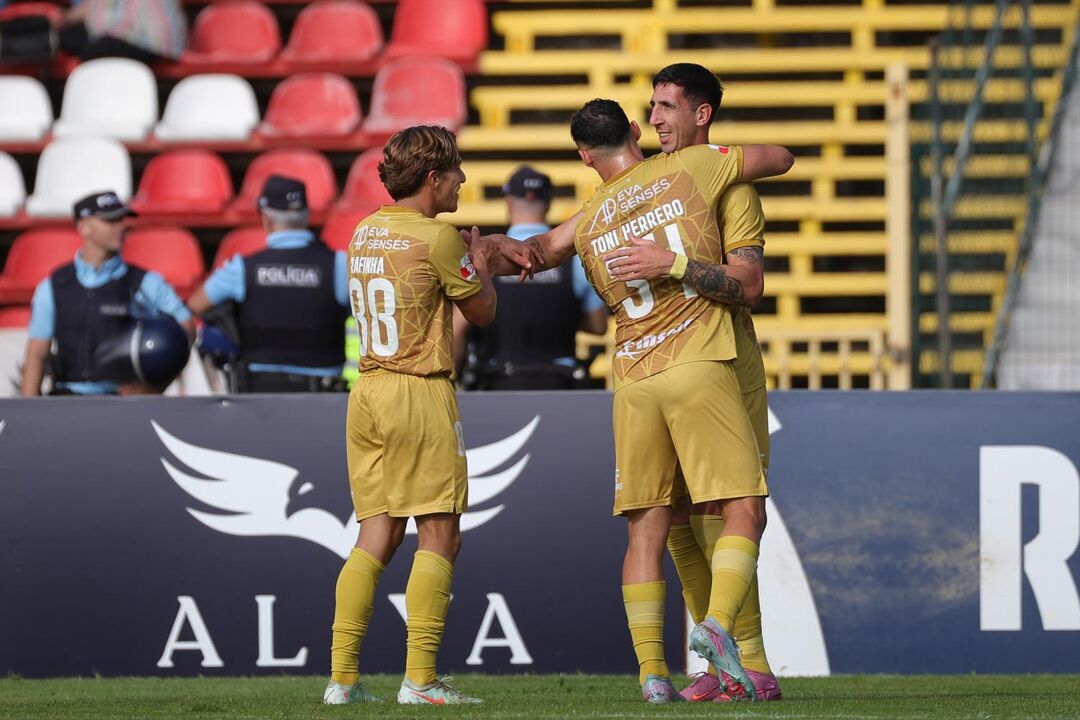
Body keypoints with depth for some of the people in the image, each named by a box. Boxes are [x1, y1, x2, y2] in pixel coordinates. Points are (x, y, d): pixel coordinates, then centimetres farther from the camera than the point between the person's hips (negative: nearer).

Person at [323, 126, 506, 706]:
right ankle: (419, 680, -9)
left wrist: (469, 259, 25)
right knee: (439, 536, -3)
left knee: (376, 535, 8)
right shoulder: (437, 237, -11)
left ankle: (342, 677, 2)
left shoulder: (364, 233, 11)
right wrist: (479, 263, 20)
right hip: (420, 394, -7)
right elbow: (481, 310, 2)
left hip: (368, 391, 7)